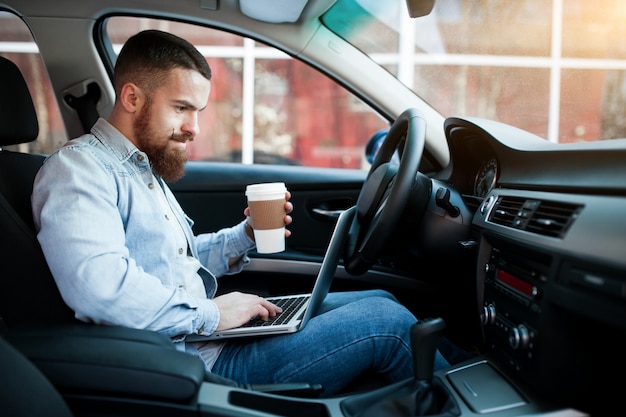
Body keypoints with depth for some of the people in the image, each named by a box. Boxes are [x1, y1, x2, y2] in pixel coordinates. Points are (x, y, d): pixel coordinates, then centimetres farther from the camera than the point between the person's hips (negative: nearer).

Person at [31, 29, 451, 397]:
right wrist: (210, 314, -22)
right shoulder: (77, 170, -14)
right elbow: (99, 285, -32)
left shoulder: (143, 166, 17)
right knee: (387, 324, -10)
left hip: (207, 331, 10)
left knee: (381, 301, 10)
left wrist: (246, 235, 6)